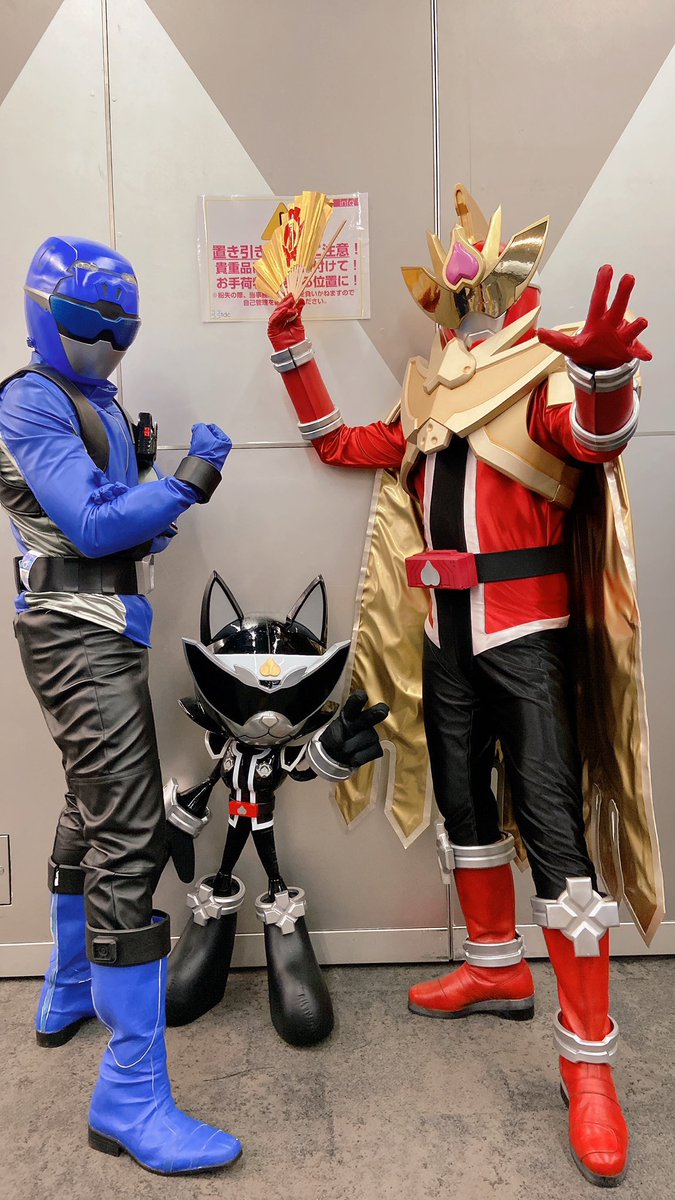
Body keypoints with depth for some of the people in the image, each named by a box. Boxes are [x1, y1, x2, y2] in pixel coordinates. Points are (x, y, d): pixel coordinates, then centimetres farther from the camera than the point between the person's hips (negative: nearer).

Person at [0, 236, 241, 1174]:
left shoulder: (97, 401, 19)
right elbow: (91, 525, -19)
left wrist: (144, 467, 0)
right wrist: (191, 480, -15)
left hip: (103, 630, 10)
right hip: (79, 633, -10)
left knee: (93, 808, 21)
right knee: (128, 839, -14)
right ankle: (132, 1099, -5)